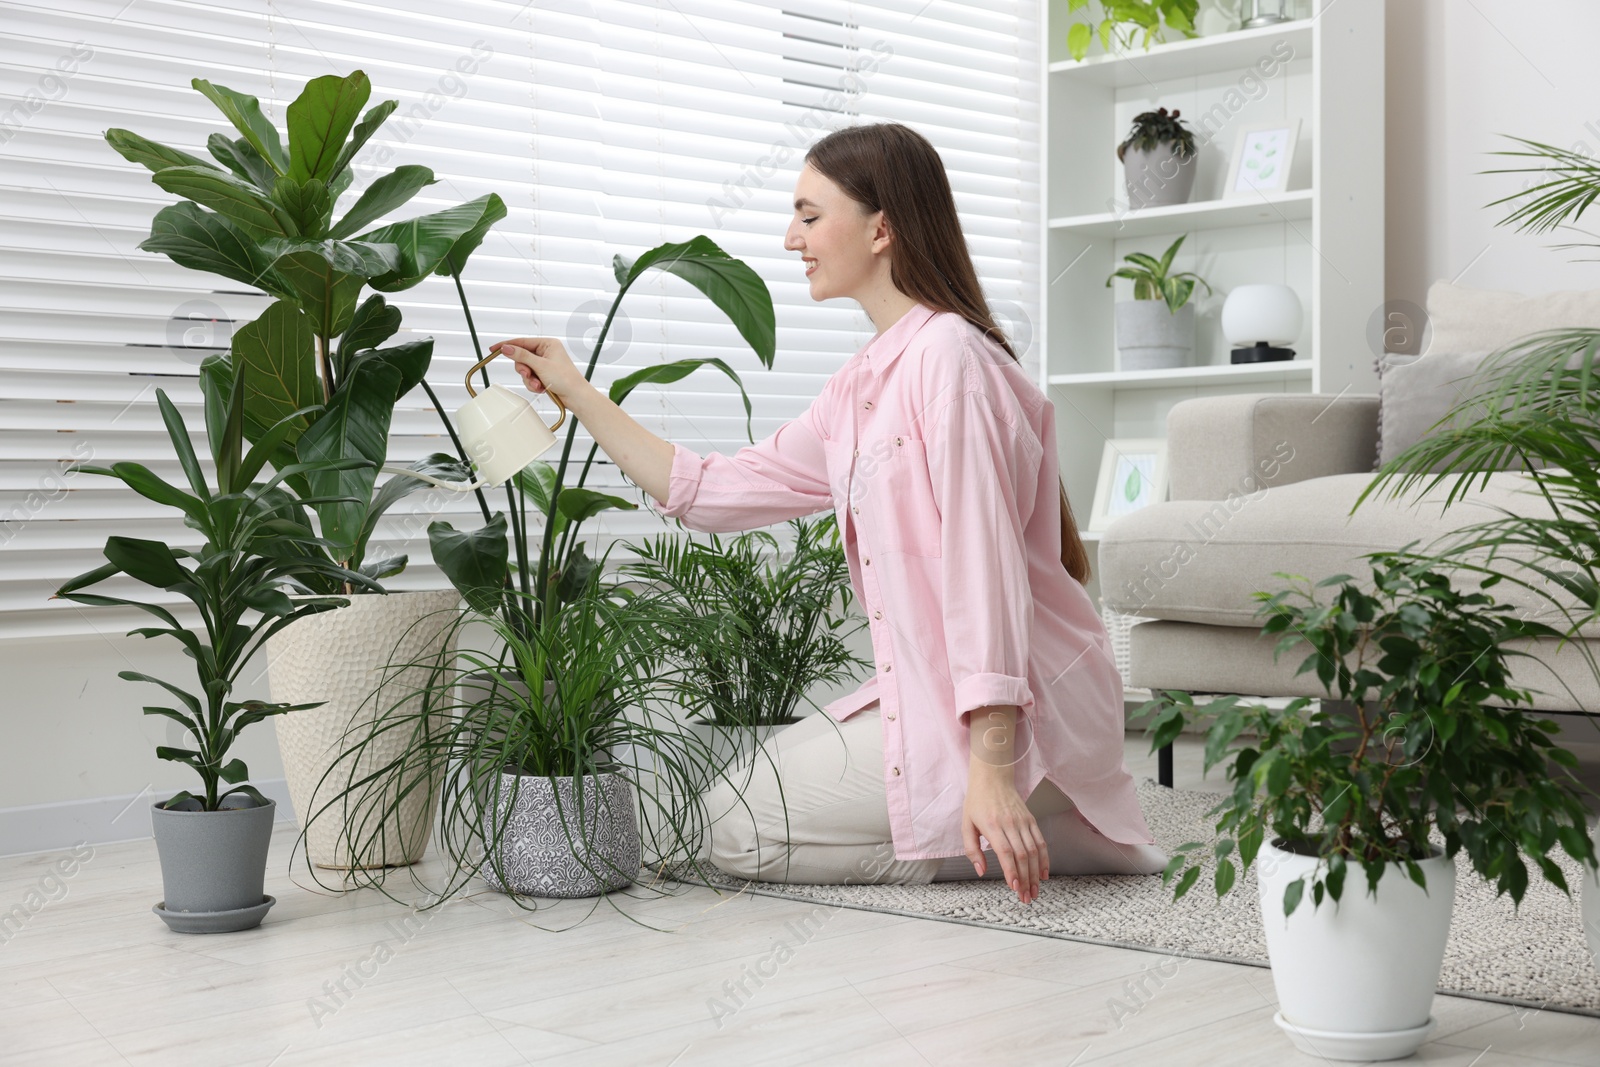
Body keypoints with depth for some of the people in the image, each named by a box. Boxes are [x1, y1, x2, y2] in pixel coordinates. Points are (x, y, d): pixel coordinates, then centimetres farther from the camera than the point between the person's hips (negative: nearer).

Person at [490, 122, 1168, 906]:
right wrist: (579, 396, 18)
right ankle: (1034, 821, 11)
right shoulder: (863, 387, 13)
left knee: (741, 825, -8)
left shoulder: (949, 358, -16)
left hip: (1012, 712, -9)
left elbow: (984, 568, -23)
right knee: (750, 779, 20)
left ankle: (1013, 830, -5)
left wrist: (988, 770, -27)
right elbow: (711, 491, 17)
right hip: (924, 692, 9)